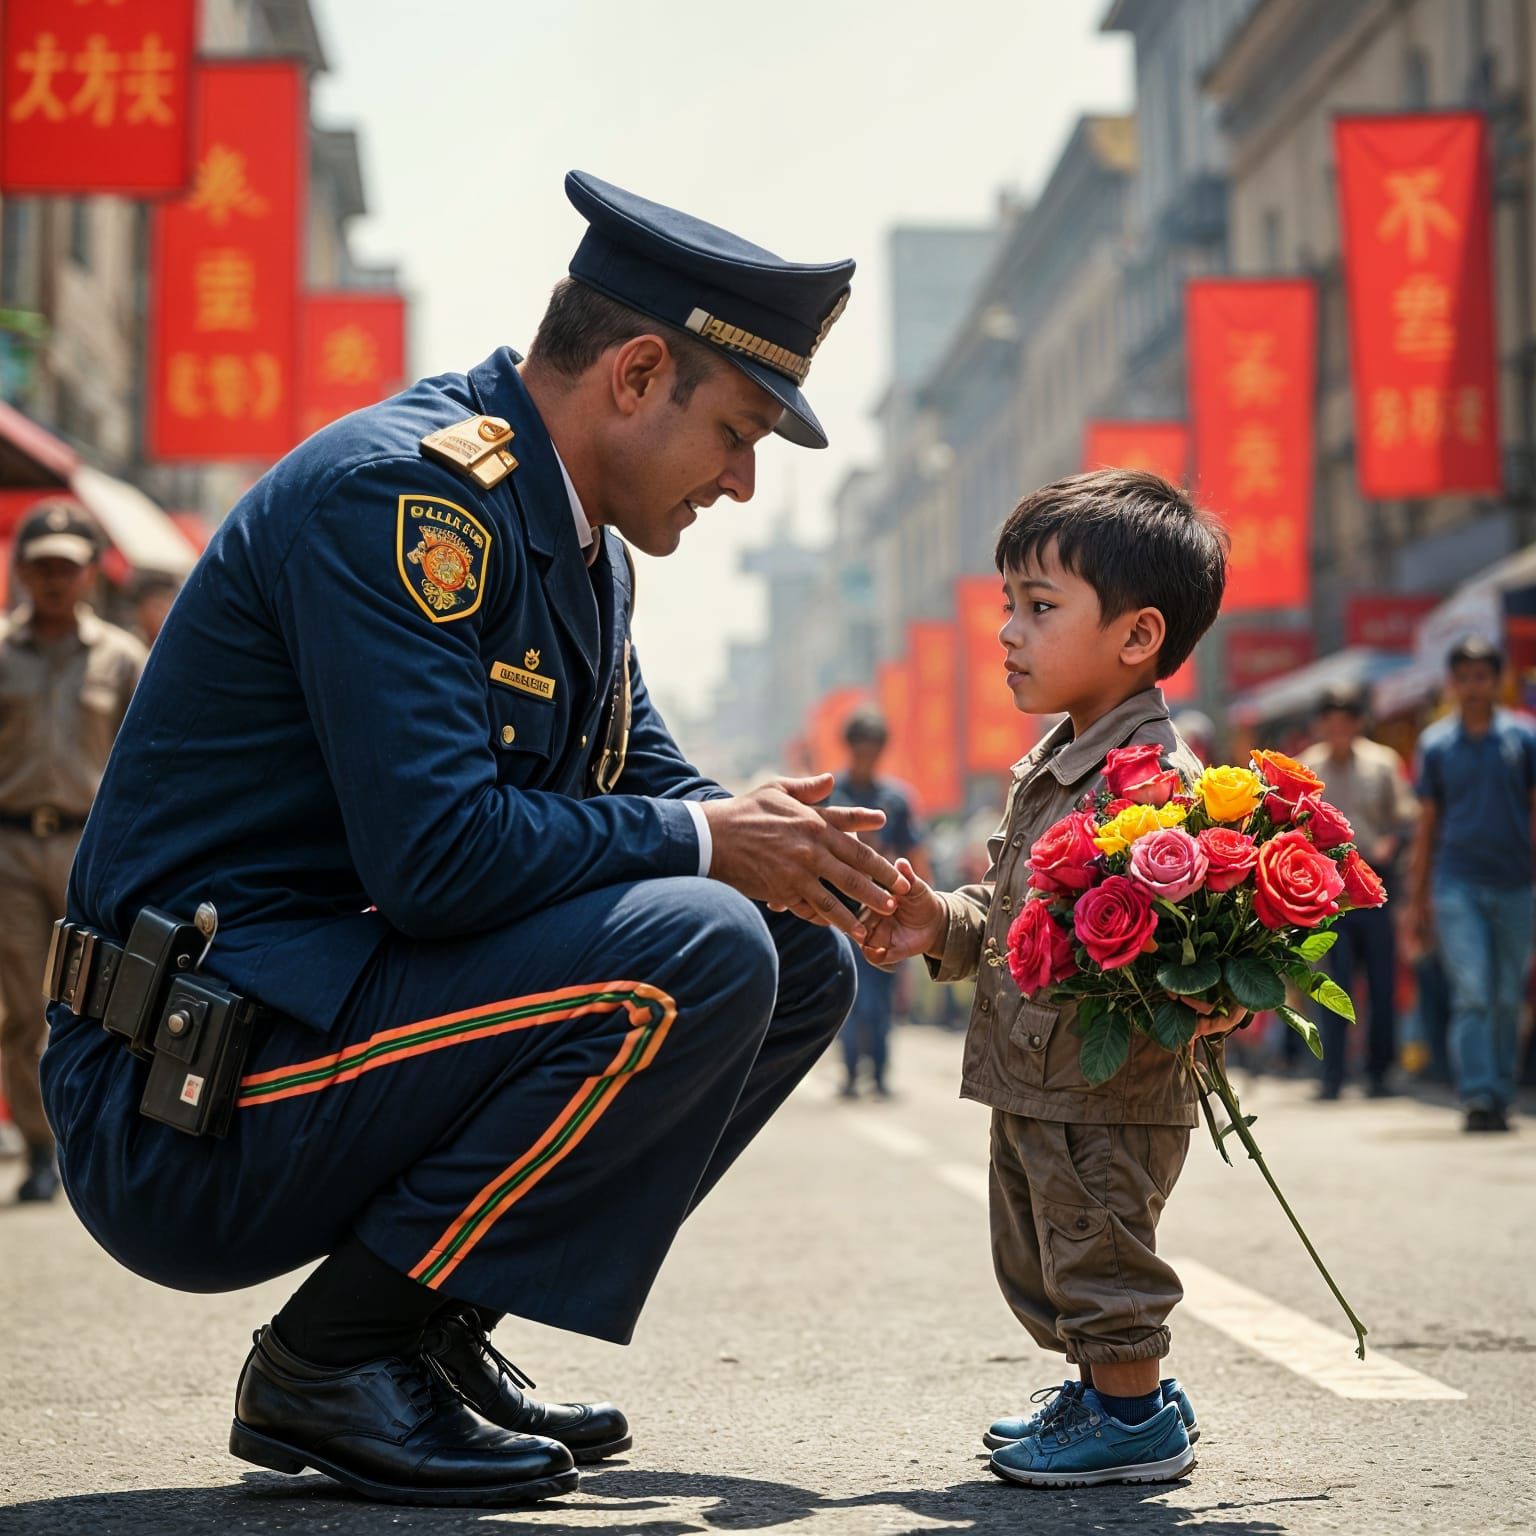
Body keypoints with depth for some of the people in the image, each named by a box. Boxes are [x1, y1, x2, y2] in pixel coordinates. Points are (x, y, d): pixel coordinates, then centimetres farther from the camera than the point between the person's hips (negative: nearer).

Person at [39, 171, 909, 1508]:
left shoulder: (575, 542, 13)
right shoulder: (402, 495, -18)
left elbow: (651, 789, 20)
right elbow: (436, 854, -28)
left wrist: (789, 851, -1)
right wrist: (703, 844, -14)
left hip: (317, 1001, 10)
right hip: (187, 1108, -10)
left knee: (800, 965, 9)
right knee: (696, 954, -25)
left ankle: (436, 1331, 8)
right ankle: (334, 1360, -11)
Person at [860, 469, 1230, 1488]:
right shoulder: (1049, 771, 11)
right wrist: (944, 925, 4)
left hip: (1110, 1095, -10)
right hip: (1031, 1081, 10)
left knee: (1098, 1252, 2)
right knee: (1038, 1262, 21)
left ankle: (1136, 1418, 19)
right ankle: (1113, 1387, 37)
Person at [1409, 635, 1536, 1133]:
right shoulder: (1435, 743, 5)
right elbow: (1427, 824, 10)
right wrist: (1418, 900, 8)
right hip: (1457, 884, -1)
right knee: (1471, 995, -11)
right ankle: (1477, 1098, -13)